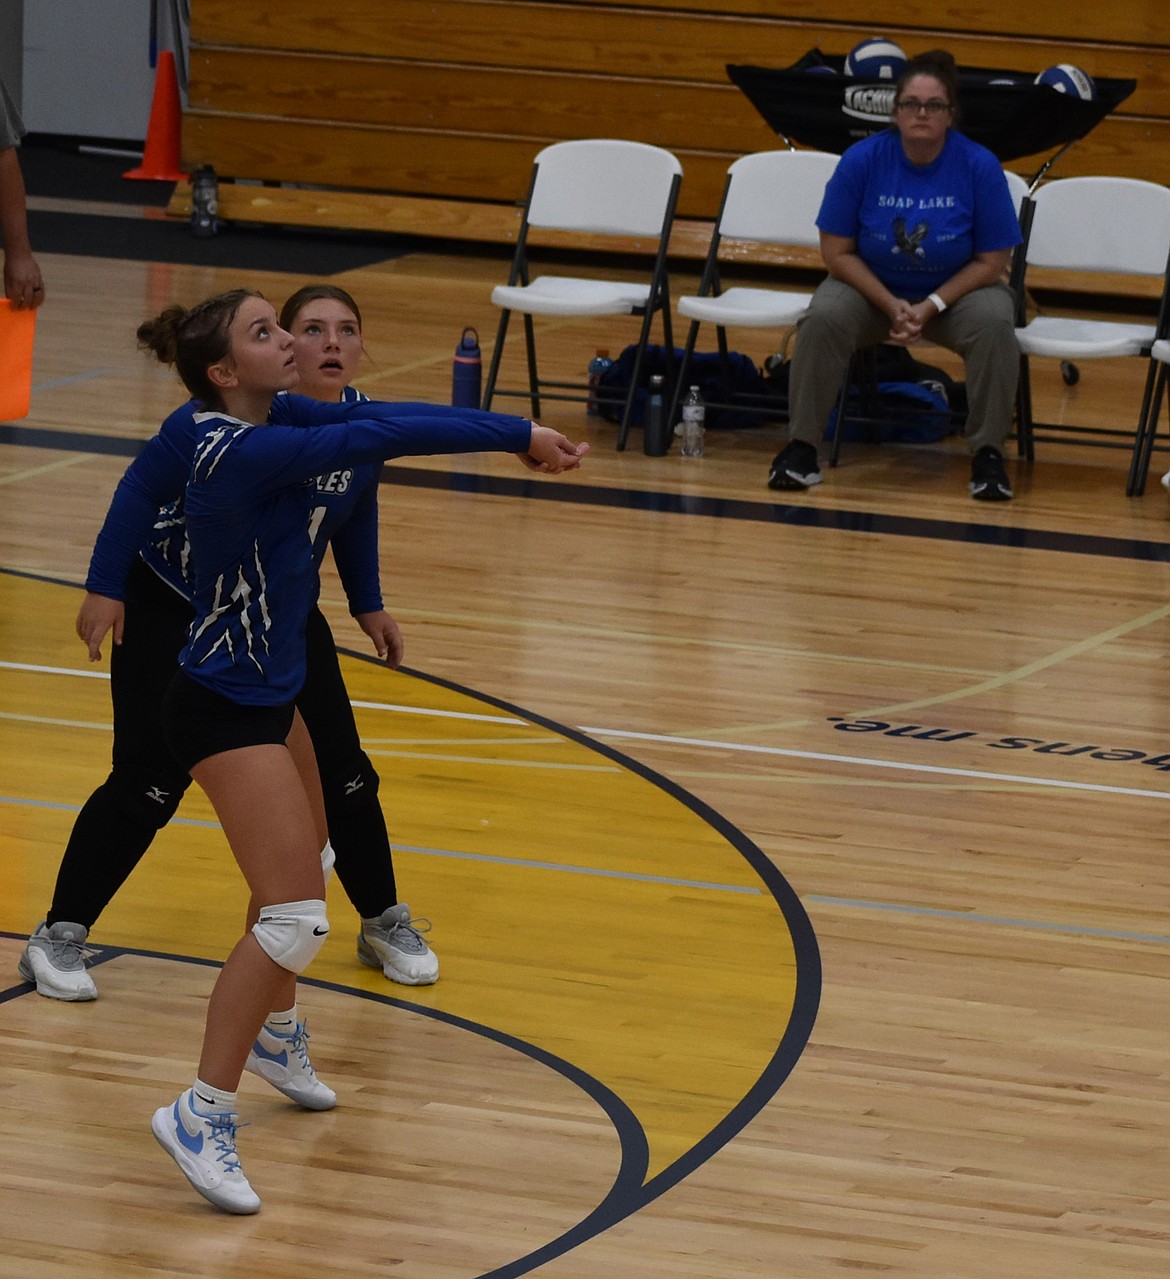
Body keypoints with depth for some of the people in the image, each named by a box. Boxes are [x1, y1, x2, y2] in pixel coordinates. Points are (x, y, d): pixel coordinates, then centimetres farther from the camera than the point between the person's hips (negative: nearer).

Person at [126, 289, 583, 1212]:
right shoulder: (244, 454, -28)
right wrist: (518, 435, -27)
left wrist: (517, 434, -6)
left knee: (305, 862, 27)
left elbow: (377, 420, -1)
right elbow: (381, 438, -32)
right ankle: (201, 1116, -7)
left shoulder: (270, 425, -1)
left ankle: (276, 1038, 49)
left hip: (269, 694, 10)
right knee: (295, 917, -13)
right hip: (226, 710, -10)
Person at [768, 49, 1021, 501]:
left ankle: (988, 453, -17)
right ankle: (801, 445, -16)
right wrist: (892, 306, -19)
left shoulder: (980, 166, -15)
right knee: (823, 319, -29)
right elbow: (837, 252, -8)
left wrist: (930, 307, -20)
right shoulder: (862, 160, -13)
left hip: (956, 290, 0)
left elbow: (991, 261, -9)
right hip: (871, 285, 0)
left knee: (994, 323, -31)